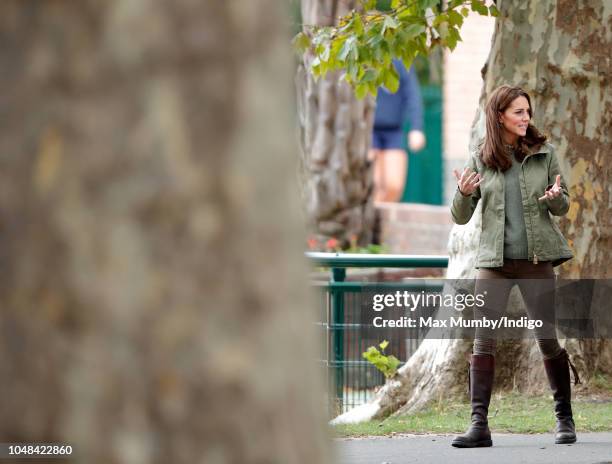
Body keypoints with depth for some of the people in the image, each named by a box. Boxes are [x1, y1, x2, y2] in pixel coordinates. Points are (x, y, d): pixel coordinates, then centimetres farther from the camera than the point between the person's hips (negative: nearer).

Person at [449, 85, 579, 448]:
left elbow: (563, 207, 8)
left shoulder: (543, 153, 4)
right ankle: (480, 424, -8)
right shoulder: (481, 160, 4)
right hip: (494, 260, 0)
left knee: (549, 338, 3)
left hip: (536, 258, 0)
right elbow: (461, 217, 6)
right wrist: (464, 194, -16)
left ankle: (565, 419, 15)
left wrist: (556, 197, -15)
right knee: (483, 340, -7)